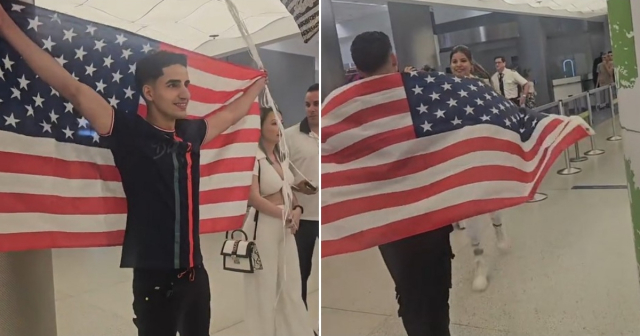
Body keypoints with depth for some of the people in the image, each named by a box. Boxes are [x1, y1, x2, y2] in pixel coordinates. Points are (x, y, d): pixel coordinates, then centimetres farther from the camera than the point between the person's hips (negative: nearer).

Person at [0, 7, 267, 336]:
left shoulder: (190, 133, 5)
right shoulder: (130, 133, -10)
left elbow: (231, 113, 22)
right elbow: (73, 90, -16)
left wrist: (261, 81, 35)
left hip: (194, 272, 6)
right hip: (154, 277, -5)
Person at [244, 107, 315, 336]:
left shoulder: (280, 156, 11)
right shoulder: (254, 158, -15)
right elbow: (254, 198, -20)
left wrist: (297, 210, -1)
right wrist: (286, 215, -12)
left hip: (286, 227, 8)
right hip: (264, 227, -8)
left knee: (290, 284, 17)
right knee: (264, 286, 5)